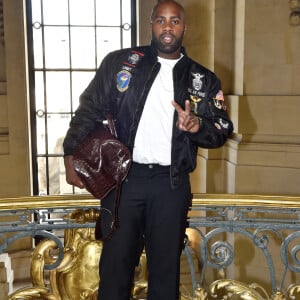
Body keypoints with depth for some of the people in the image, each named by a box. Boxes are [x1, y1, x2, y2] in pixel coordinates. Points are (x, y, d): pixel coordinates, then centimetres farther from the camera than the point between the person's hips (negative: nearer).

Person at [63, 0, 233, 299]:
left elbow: (223, 130, 7)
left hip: (171, 184, 1)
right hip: (122, 178, -1)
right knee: (116, 261, 7)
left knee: (166, 265, 10)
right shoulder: (119, 62, 3)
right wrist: (72, 154, -4)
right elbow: (89, 109, 4)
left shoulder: (203, 79, 7)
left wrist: (197, 125, -14)